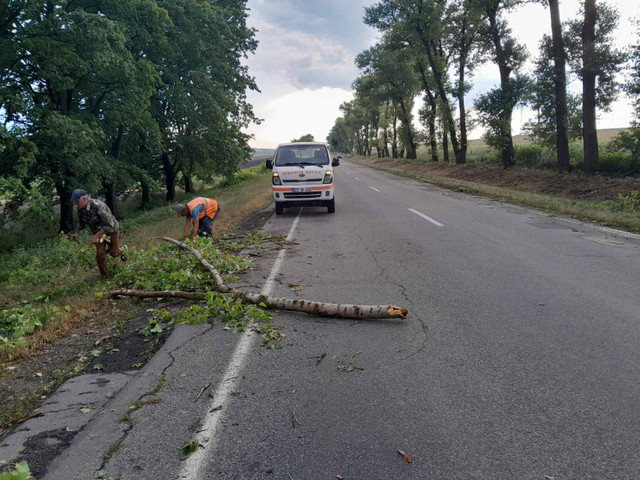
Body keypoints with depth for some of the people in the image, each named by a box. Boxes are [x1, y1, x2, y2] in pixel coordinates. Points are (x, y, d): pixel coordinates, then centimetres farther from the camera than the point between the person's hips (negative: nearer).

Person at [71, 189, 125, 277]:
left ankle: (120, 251, 43)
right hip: (97, 232, 5)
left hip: (111, 229, -5)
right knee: (100, 254, -3)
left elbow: (110, 225, -37)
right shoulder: (81, 209, -14)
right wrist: (76, 233, -7)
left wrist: (96, 236, -39)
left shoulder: (98, 206, -36)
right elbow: (81, 223, 9)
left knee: (113, 253, 6)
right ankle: (104, 275, 17)